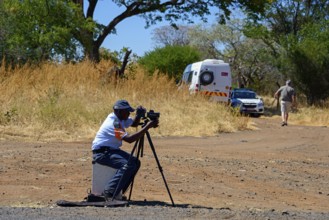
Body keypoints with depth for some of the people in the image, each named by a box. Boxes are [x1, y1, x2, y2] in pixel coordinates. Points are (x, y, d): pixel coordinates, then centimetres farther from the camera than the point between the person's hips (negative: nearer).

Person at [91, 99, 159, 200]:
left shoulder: (120, 118, 6)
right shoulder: (113, 123, -23)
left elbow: (134, 124, 21)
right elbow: (129, 139, -32)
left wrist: (139, 115, -2)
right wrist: (147, 127, -31)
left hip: (112, 150, 10)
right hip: (101, 152, -10)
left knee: (135, 162, 4)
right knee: (127, 165, -27)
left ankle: (118, 192, 7)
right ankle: (109, 193, -23)